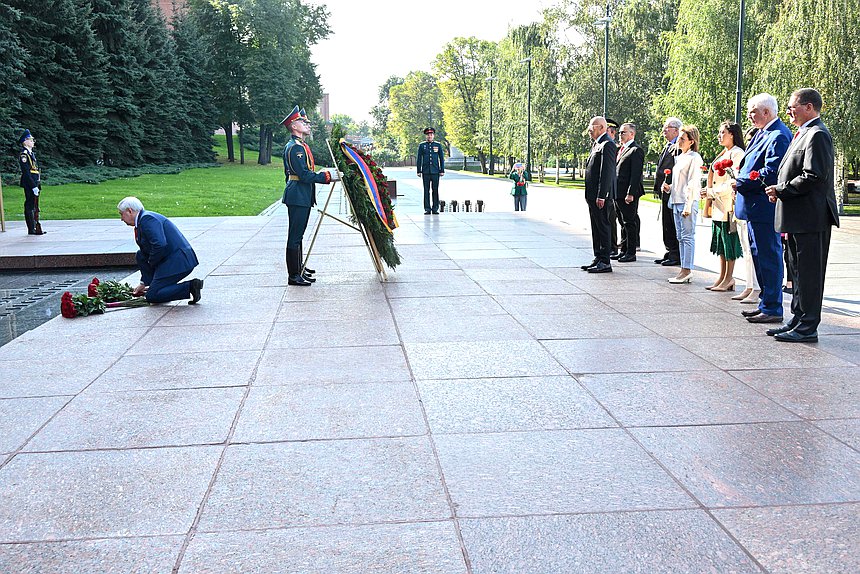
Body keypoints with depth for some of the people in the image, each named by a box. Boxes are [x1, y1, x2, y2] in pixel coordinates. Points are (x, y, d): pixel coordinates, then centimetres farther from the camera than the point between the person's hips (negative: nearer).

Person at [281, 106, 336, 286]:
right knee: (295, 236, -7)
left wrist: (322, 174, 20)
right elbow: (305, 175, -22)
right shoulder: (295, 147, -16)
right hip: (298, 197, -11)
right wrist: (328, 177, -20)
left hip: (302, 197, 11)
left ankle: (299, 268, 30)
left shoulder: (301, 146, 18)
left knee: (298, 234, 19)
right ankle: (294, 276, -3)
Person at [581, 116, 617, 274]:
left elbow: (606, 172, -20)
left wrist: (601, 196, -23)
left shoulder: (607, 145, -14)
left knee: (603, 227, -6)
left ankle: (605, 263, -2)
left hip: (600, 196, -10)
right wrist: (589, 195, 17)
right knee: (596, 229, 14)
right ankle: (598, 259, 21)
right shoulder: (596, 144, 18)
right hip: (592, 195, 10)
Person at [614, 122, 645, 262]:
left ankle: (631, 253, 2)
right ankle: (624, 250, 22)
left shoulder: (636, 150, -10)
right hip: (618, 193, 9)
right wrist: (613, 192, 14)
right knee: (623, 223, 15)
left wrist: (630, 194, -21)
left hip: (628, 194, -9)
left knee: (630, 223, -3)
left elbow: (636, 174, -16)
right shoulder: (620, 149, 18)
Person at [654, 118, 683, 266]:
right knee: (666, 225, 14)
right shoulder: (667, 147, 18)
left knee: (674, 225, -4)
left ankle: (676, 256, 2)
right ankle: (670, 253, 21)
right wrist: (658, 188, 18)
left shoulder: (679, 147, -13)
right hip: (665, 193, 10)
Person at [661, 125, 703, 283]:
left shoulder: (694, 158, -8)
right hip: (676, 201, 9)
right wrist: (669, 188, 6)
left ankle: (687, 271, -6)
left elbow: (692, 183, -14)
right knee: (681, 238, 9)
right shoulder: (679, 157, 18)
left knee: (687, 236, -7)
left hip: (688, 202, -9)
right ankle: (684, 270, 13)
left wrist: (688, 206, -19)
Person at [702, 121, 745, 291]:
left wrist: (713, 192, -14)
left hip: (729, 204, -9)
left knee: (729, 242, -3)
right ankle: (722, 277, 16)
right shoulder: (723, 154, 18)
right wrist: (710, 193, 9)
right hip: (719, 205, 9)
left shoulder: (737, 153, -11)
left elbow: (733, 182, -17)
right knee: (720, 242, 11)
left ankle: (728, 278, 2)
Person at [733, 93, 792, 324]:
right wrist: (742, 181, 5)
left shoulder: (778, 136, -15)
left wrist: (741, 183, -13)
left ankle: (772, 309, 2)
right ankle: (766, 304, 25)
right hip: (755, 208, 10)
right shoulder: (762, 134, 16)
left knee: (768, 257, -5)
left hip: (764, 208, -10)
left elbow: (770, 173, -22)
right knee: (758, 255, 15)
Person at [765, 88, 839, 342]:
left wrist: (781, 190, -14)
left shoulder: (817, 135, -14)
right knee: (799, 271, 15)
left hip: (810, 218, -10)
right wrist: (780, 190, 5)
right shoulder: (804, 133, 17)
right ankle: (798, 320, 24)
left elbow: (813, 177, -22)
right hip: (799, 217, 10)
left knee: (810, 273, -4)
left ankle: (808, 328, 1)